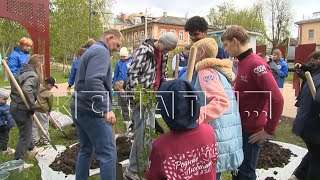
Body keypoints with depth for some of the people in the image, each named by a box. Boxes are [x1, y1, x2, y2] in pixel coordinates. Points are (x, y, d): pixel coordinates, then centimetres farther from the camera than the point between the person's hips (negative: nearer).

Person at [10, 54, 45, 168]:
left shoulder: (23, 73, 11)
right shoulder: (33, 75, -20)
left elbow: (16, 88, 19)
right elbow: (26, 90, -35)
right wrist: (32, 106, -26)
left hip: (15, 106, 10)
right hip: (22, 109, -10)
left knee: (27, 130, 27)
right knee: (25, 135, 2)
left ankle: (32, 149, 48)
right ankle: (17, 162, 11)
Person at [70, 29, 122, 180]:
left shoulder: (90, 51, 21)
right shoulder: (101, 51, -12)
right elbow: (94, 82, -28)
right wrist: (107, 109, -30)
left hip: (79, 109, 10)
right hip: (92, 111, -10)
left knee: (86, 150, 19)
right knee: (108, 153, -5)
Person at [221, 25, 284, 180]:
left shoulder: (256, 64, -22)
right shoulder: (242, 62, 7)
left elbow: (277, 99, -26)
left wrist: (269, 130, -19)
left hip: (251, 130, -8)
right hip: (239, 126, 8)